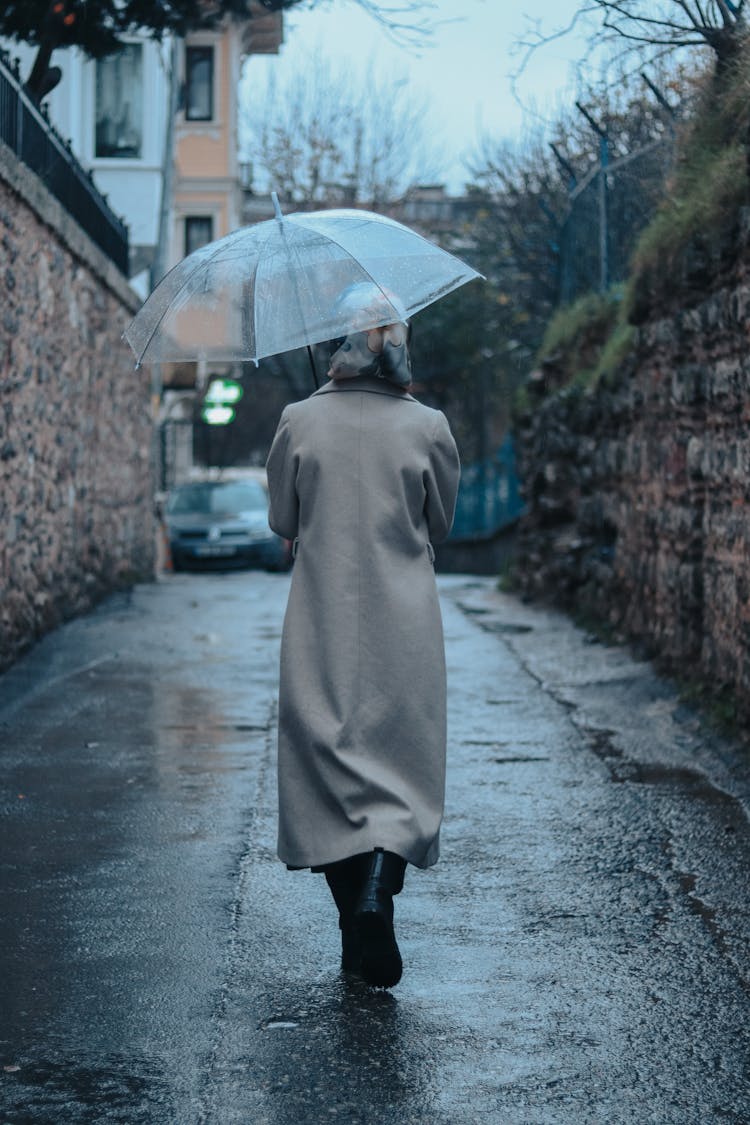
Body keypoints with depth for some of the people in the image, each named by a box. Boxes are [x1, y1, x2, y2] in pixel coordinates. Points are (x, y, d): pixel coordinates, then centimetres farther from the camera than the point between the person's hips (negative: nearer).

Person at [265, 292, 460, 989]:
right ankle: (376, 893, -18)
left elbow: (282, 520, 6)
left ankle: (354, 926, 9)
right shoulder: (427, 428, -4)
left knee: (327, 762, 8)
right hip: (405, 625, -1)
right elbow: (441, 523, 7)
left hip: (321, 625, 1)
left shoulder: (299, 423, -4)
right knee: (401, 762, 5)